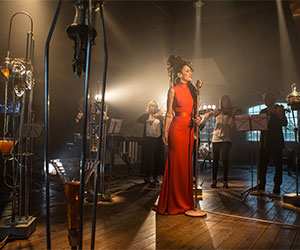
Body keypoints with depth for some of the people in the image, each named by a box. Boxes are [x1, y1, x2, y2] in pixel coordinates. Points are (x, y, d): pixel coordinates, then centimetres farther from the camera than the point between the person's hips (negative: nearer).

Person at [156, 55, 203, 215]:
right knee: (176, 164, -3)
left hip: (189, 129, 6)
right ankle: (174, 203, 8)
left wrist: (197, 119, 2)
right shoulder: (173, 90, -1)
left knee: (187, 164, 9)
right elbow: (169, 114, -3)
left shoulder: (192, 90, 17)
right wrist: (165, 133, -9)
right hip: (177, 128, -6)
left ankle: (186, 201, 19)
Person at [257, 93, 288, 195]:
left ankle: (277, 188, 5)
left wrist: (279, 115, -27)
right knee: (262, 164, 5)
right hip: (265, 141, 4)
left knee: (278, 164, -1)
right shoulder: (263, 111, 15)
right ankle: (261, 187, 14)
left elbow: (285, 123, -11)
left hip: (276, 141, -4)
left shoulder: (279, 109, 2)